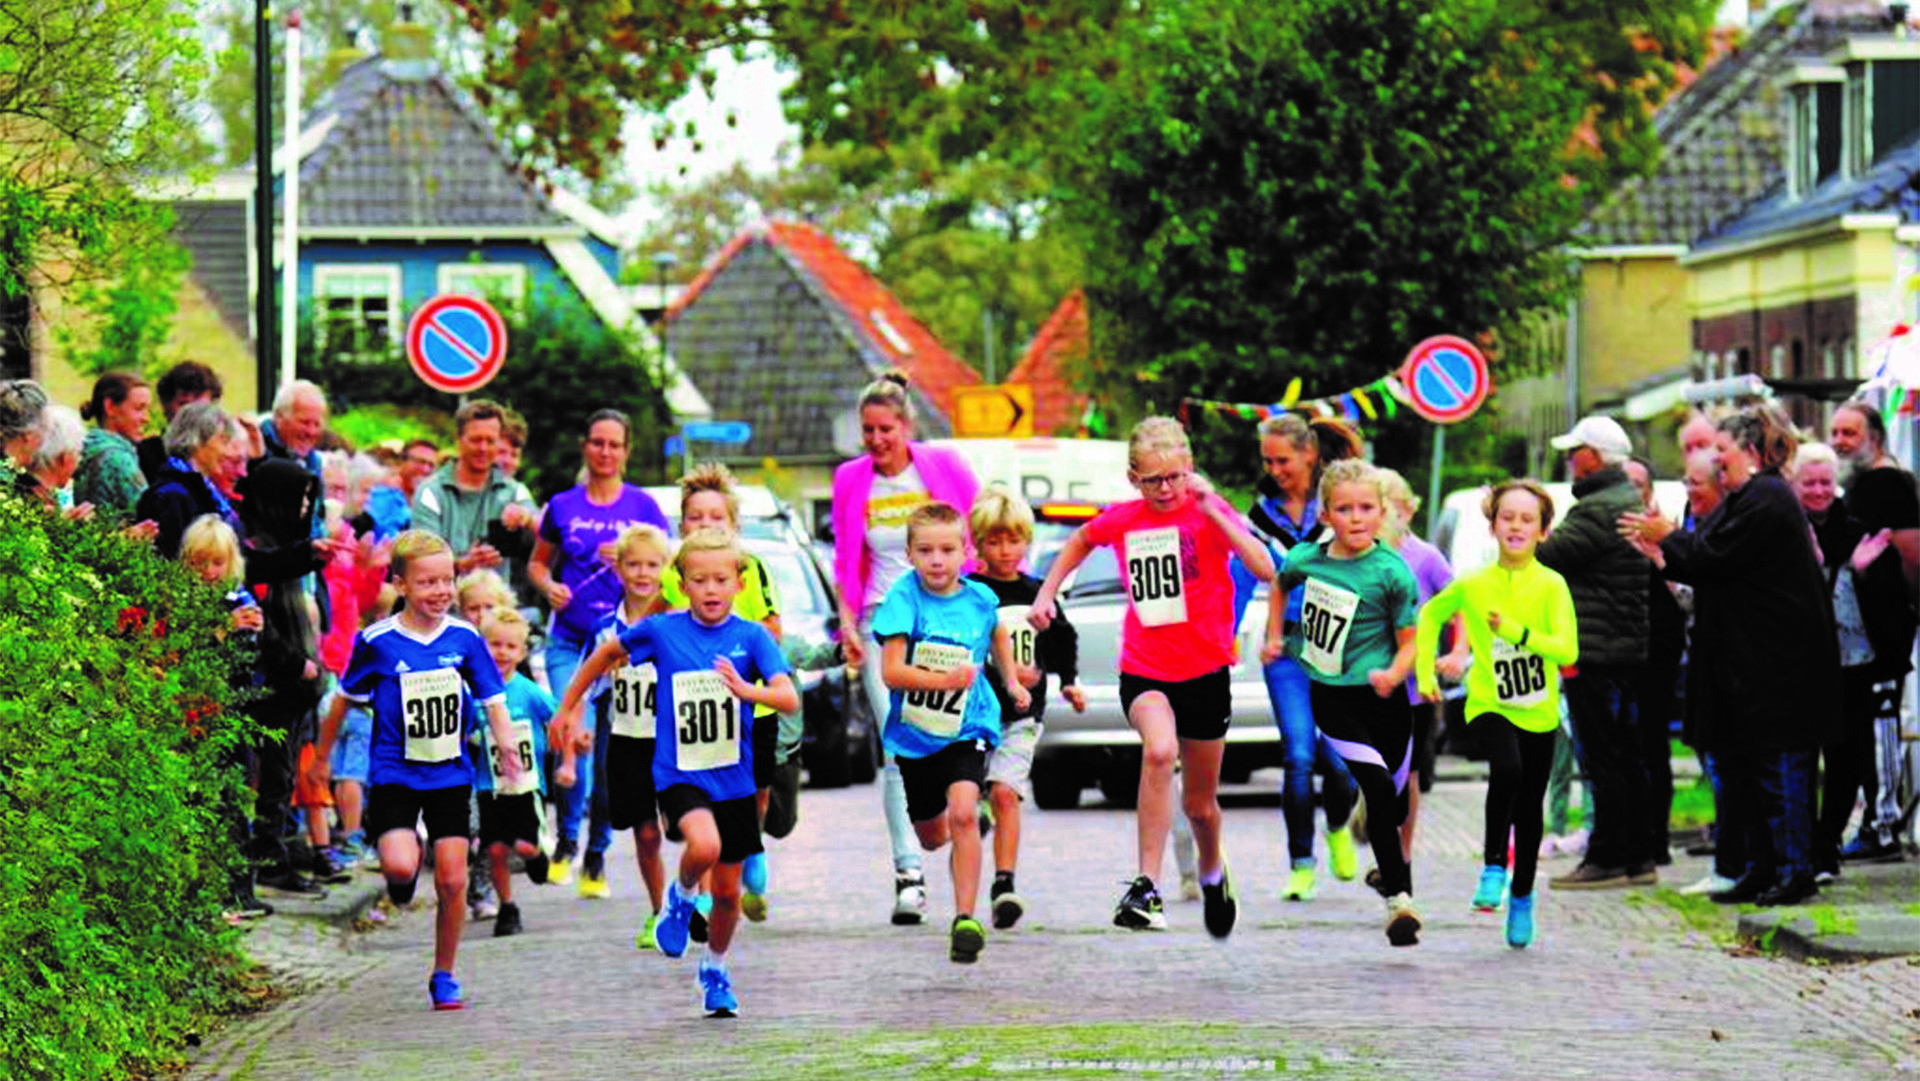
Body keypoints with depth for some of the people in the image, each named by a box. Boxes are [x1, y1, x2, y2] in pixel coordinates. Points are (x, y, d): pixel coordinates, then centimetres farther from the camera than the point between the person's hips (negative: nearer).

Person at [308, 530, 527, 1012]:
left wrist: (507, 746, -12)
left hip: (450, 774, 2)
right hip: (394, 773, -2)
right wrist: (322, 755, 16)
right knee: (401, 865, -22)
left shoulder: (465, 639, 0)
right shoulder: (378, 642, -7)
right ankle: (402, 874, 17)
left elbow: (492, 700, 6)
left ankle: (444, 976, 16)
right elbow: (345, 698, 7)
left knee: (452, 880, 0)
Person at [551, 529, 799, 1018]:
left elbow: (789, 698, -17)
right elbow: (608, 653, 15)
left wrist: (748, 690, -36)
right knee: (705, 845, -31)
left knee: (728, 890, 10)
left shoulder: (752, 637, -5)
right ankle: (681, 896, 3)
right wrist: (570, 705, 19)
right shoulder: (661, 630, -4)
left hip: (733, 778, 2)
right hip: (678, 773, -2)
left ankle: (715, 969, 38)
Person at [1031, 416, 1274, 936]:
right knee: (1160, 750, -32)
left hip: (1205, 671, 0)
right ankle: (1145, 888, -31)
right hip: (1143, 671, 0)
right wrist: (1048, 591, 16)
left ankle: (1212, 873, 48)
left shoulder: (1207, 512, -8)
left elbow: (1264, 568, -24)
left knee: (1200, 802, 14)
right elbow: (1081, 540, 25)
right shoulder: (1121, 520, 1)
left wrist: (1212, 511, -27)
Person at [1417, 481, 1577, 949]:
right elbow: (1430, 615, 16)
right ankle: (1493, 867, -16)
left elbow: (1567, 650, -17)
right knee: (1507, 770, -31)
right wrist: (1425, 670, 9)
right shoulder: (1473, 585, -3)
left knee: (1529, 807, 11)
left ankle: (1521, 896, 32)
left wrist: (1516, 631, -29)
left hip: (1537, 713, 1)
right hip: (1489, 705, -1)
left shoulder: (1551, 586, -7)